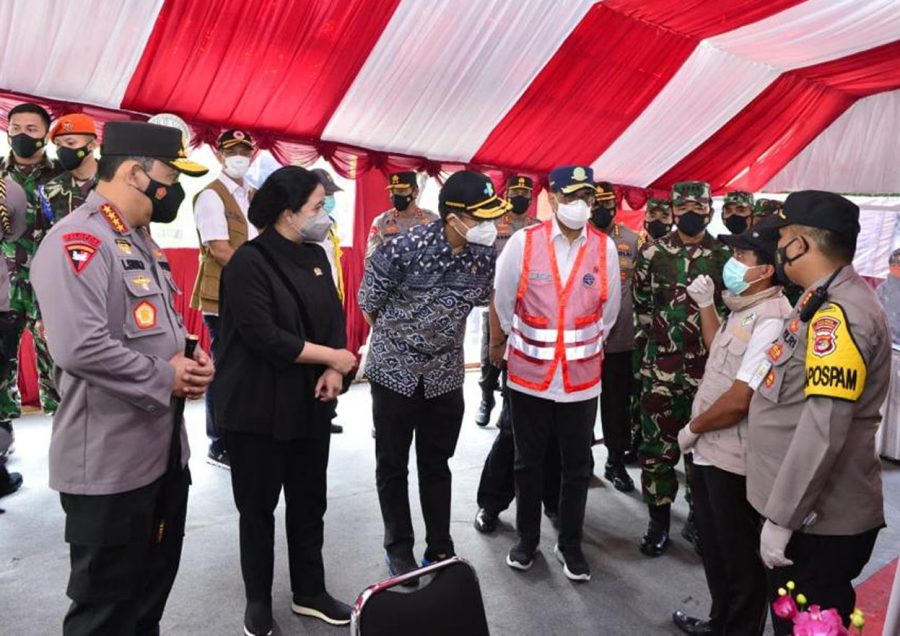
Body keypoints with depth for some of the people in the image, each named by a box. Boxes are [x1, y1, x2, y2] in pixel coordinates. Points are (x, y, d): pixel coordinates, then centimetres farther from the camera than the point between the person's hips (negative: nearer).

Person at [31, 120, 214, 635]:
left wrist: (190, 359, 1)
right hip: (110, 462, -9)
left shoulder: (143, 243, 14)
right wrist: (165, 379, -17)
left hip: (165, 449, 9)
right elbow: (81, 347, -30)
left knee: (153, 591, 23)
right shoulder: (77, 242, -18)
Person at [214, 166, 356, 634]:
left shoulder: (315, 256, 7)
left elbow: (334, 317, 8)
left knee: (310, 501, 15)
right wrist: (334, 357, -16)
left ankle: (309, 592, 33)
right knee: (258, 506, 11)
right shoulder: (249, 261, -15)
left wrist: (332, 372, -9)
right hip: (258, 408, -6)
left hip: (310, 403, 6)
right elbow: (264, 336, -24)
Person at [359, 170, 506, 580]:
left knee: (437, 465, 15)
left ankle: (440, 548, 28)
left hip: (446, 374, 3)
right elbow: (369, 302, -6)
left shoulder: (485, 255, -11)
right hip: (394, 370, -3)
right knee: (392, 465, 10)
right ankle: (399, 547, 27)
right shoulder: (404, 247, -23)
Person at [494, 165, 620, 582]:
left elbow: (608, 311, 8)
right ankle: (527, 539, 33)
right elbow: (502, 301, 3)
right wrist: (501, 344, 14)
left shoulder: (605, 248, -4)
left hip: (582, 377, 1)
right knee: (528, 462, 14)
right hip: (529, 374, -1)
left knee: (577, 465, 13)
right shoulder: (523, 242, -9)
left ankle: (570, 544, 32)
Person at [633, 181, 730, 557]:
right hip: (660, 365, -1)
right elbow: (641, 305, 5)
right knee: (657, 444, 6)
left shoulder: (725, 256, 5)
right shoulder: (652, 253, 2)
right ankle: (659, 520, 21)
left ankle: (698, 519, 27)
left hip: (709, 366, 1)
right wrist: (648, 347, 3)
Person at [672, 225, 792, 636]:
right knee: (714, 548, 25)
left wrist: (692, 428, -12)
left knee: (740, 557, 11)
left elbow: (739, 400, -28)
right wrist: (705, 305, 15)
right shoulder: (744, 307, 7)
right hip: (711, 451, 10)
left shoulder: (771, 320, -25)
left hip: (733, 459, -10)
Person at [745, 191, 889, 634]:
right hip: (806, 509, 9)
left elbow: (825, 428, -27)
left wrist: (782, 517, -22)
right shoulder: (824, 302, 10)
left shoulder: (838, 313, -22)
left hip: (818, 518, -9)